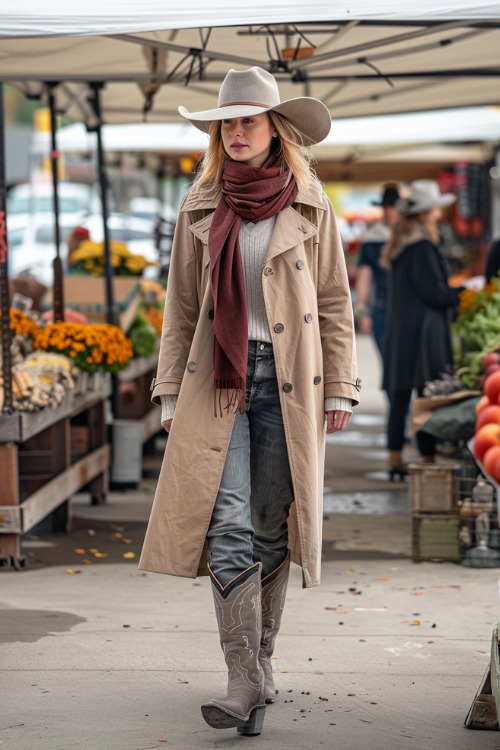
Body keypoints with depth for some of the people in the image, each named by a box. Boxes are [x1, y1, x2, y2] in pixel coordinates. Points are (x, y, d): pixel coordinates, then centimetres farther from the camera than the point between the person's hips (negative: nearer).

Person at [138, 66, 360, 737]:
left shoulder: (309, 206, 4)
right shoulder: (200, 208, 8)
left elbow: (334, 304, 6)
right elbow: (181, 309, 11)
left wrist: (338, 391, 2)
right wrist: (171, 394, 7)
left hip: (288, 381, 0)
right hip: (217, 381, 1)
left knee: (272, 527, 4)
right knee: (227, 522, -12)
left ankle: (260, 663, 17)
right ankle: (247, 682, -14)